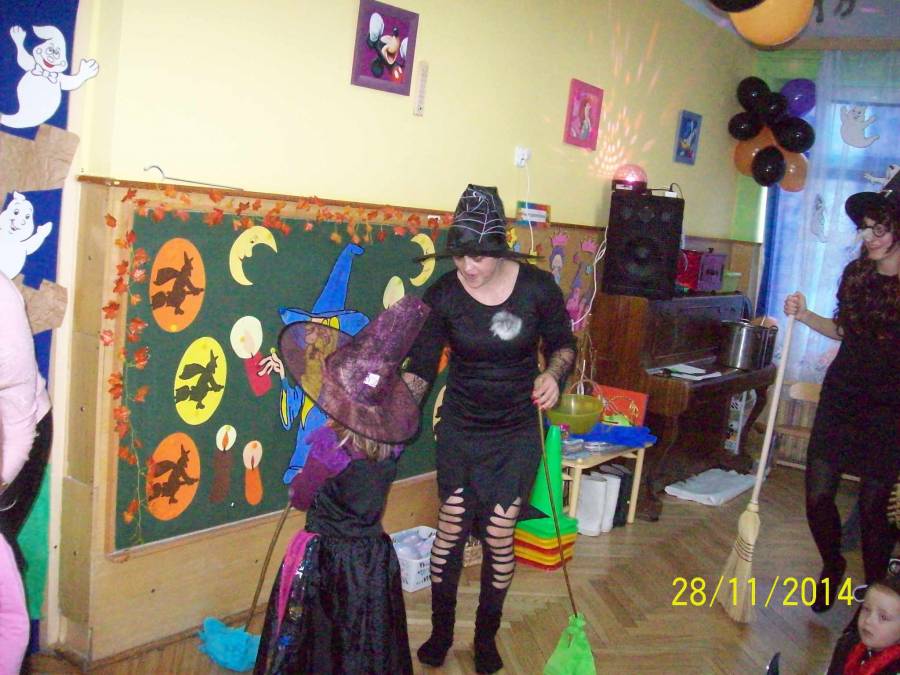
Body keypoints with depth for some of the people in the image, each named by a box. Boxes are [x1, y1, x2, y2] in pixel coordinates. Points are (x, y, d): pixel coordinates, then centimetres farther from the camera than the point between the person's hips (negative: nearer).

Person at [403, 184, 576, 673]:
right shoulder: (443, 294, -12)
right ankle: (440, 632, 28)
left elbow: (563, 345, 2)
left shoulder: (538, 287, -13)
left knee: (498, 537, 4)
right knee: (450, 531, 6)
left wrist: (553, 373, -19)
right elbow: (420, 368, -10)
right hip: (460, 430, 1)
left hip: (516, 433, 0)